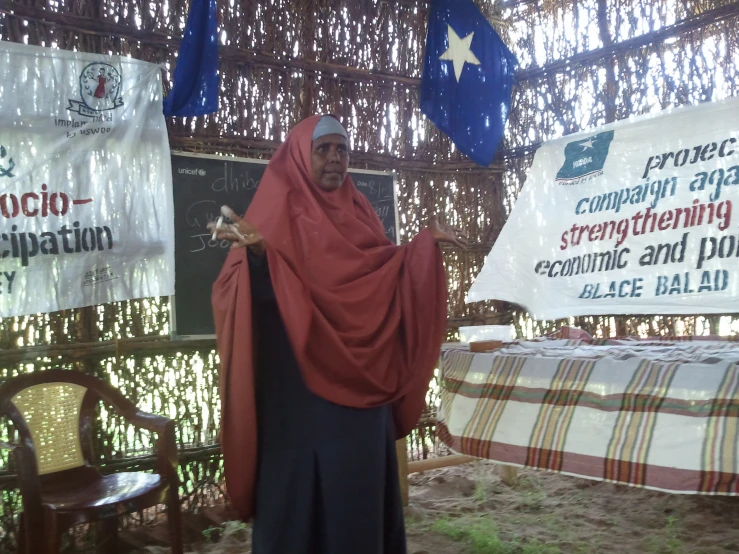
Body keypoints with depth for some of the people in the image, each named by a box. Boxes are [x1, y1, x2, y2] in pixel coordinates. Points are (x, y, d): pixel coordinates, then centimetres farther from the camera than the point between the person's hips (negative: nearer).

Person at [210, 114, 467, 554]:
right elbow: (257, 289, -16)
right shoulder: (279, 209, -6)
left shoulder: (357, 211, 13)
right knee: (304, 488, 1)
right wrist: (255, 251, -35)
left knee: (362, 484, 14)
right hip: (302, 383, -6)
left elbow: (384, 276, 18)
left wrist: (426, 244, 13)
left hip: (360, 380, 6)